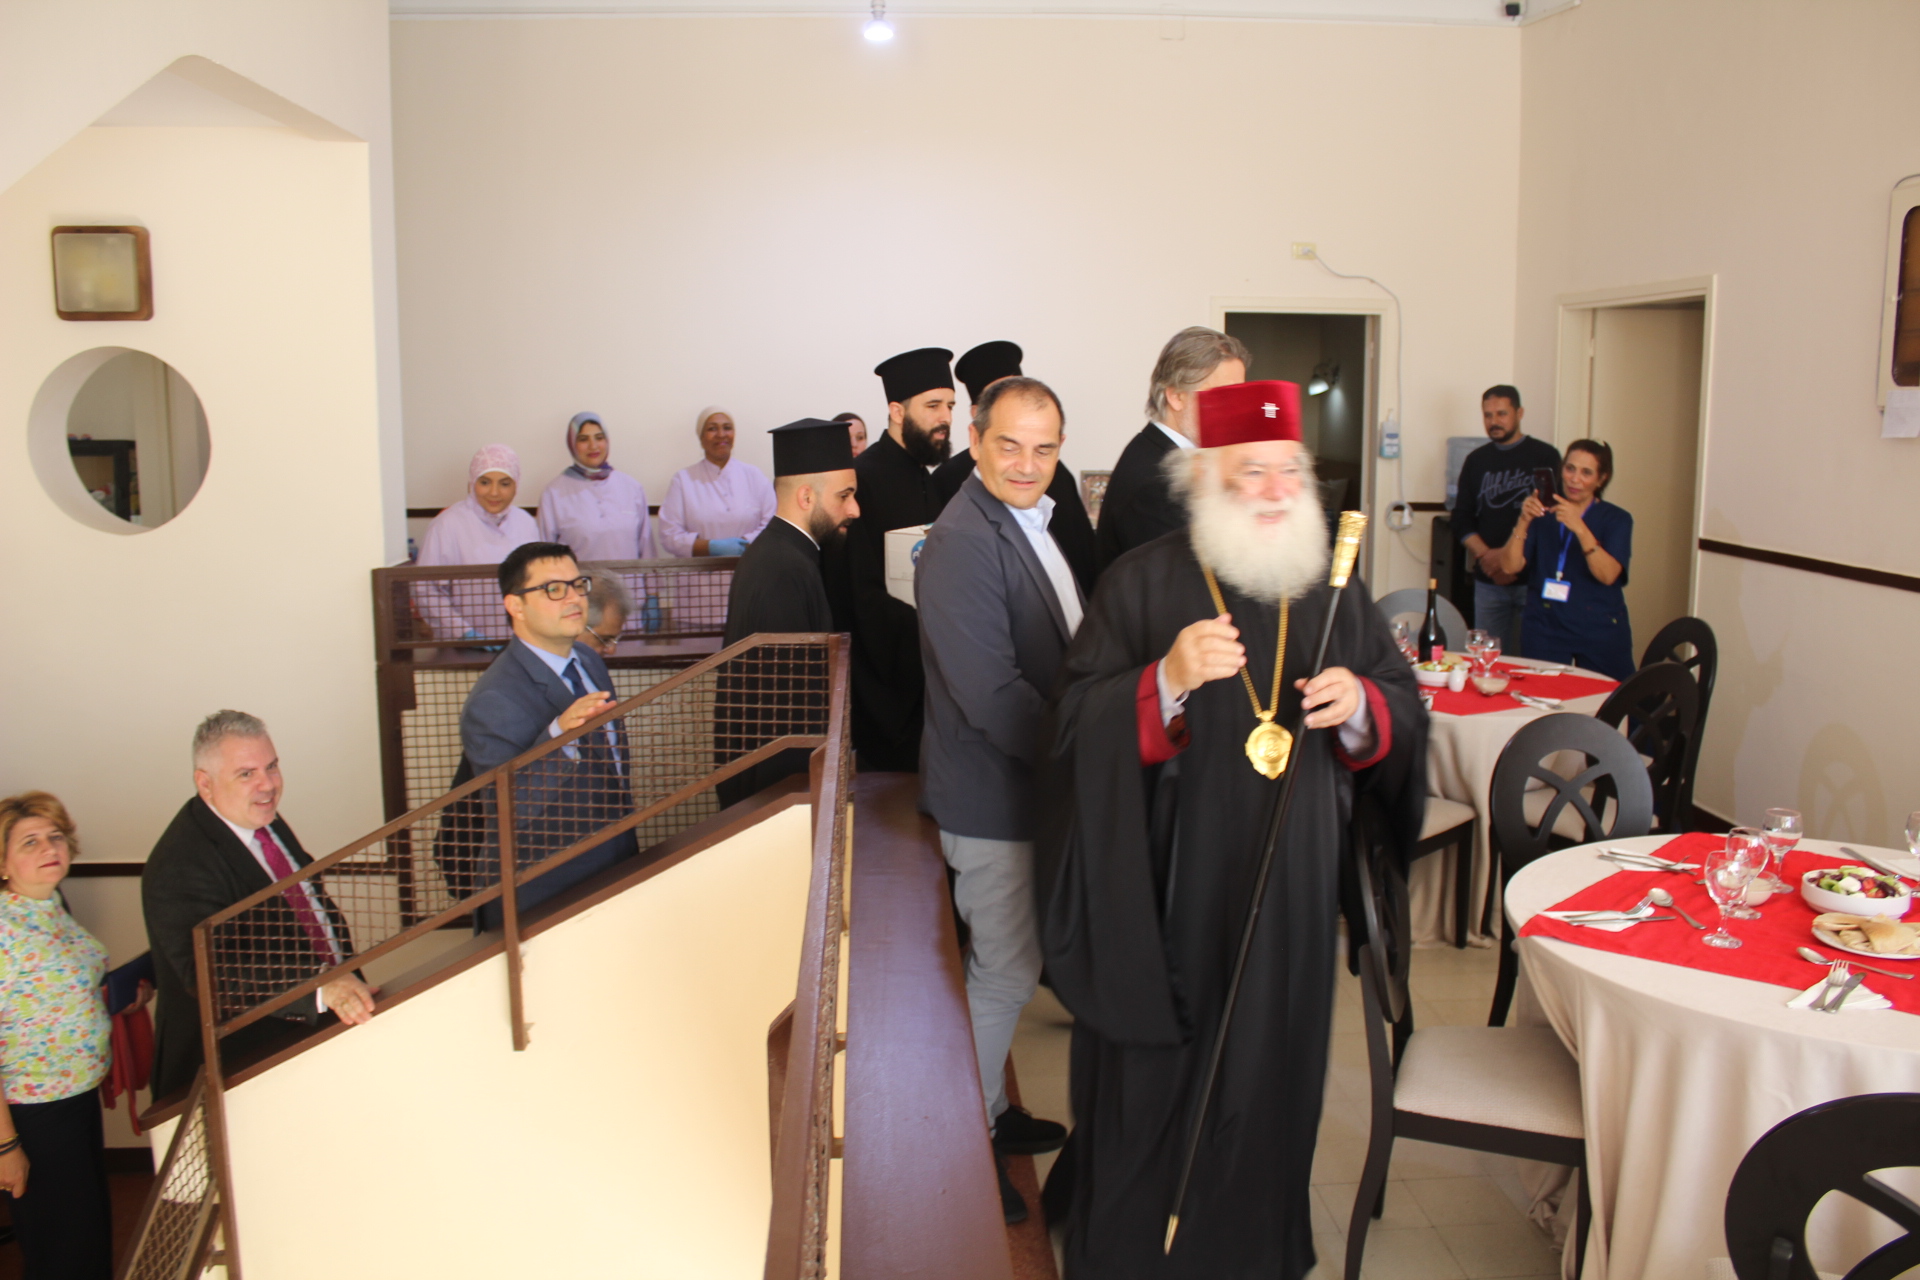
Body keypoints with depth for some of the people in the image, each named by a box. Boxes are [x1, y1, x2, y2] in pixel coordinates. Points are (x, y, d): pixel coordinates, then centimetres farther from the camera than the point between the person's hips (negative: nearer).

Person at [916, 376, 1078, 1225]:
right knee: (1006, 971, 3)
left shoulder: (1032, 522, 9)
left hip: (1032, 783, 9)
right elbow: (990, 693, -28)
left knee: (1008, 963, 21)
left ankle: (987, 1110, 40)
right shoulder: (963, 542, -23)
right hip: (993, 797, -9)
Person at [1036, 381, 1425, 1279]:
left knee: (1271, 1066, 16)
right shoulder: (1142, 583, -7)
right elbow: (1074, 728, -12)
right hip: (1168, 892, -3)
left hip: (1293, 890, 4)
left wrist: (1359, 704, -13)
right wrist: (1167, 682, -28)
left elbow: (1404, 708, 9)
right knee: (1154, 1076, 7)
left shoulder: (1333, 589, 6)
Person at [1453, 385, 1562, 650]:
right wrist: (1484, 555, -7)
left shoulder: (1545, 457, 1)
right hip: (1488, 579, 3)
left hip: (1534, 577, -3)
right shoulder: (1476, 461, 13)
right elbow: (1461, 519, 10)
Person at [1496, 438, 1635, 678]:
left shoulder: (1616, 519, 1)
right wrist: (1523, 521, -19)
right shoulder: (1542, 514, 7)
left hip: (1599, 634, -1)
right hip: (1545, 631, 1)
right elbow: (1510, 566, -5)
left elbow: (1607, 575, -16)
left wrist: (1578, 527, -28)